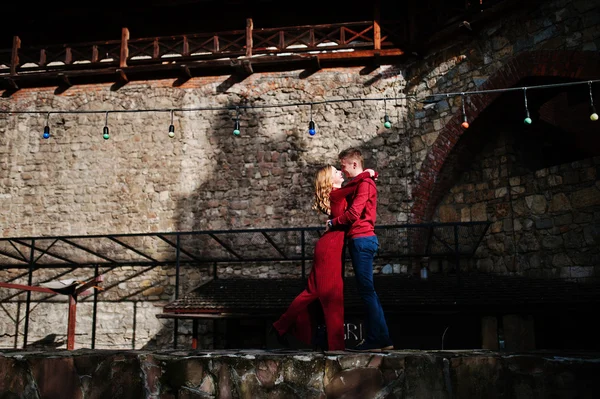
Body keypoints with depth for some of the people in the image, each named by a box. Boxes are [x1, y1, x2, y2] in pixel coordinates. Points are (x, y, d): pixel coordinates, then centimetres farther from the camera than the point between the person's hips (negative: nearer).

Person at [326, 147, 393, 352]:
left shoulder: (365, 183, -9)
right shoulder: (358, 184, 21)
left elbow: (353, 213, -17)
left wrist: (332, 223, -5)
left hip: (361, 239, -10)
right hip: (361, 239, 10)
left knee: (366, 289, -6)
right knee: (367, 290, 11)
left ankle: (374, 339, -1)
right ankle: (382, 338, 16)